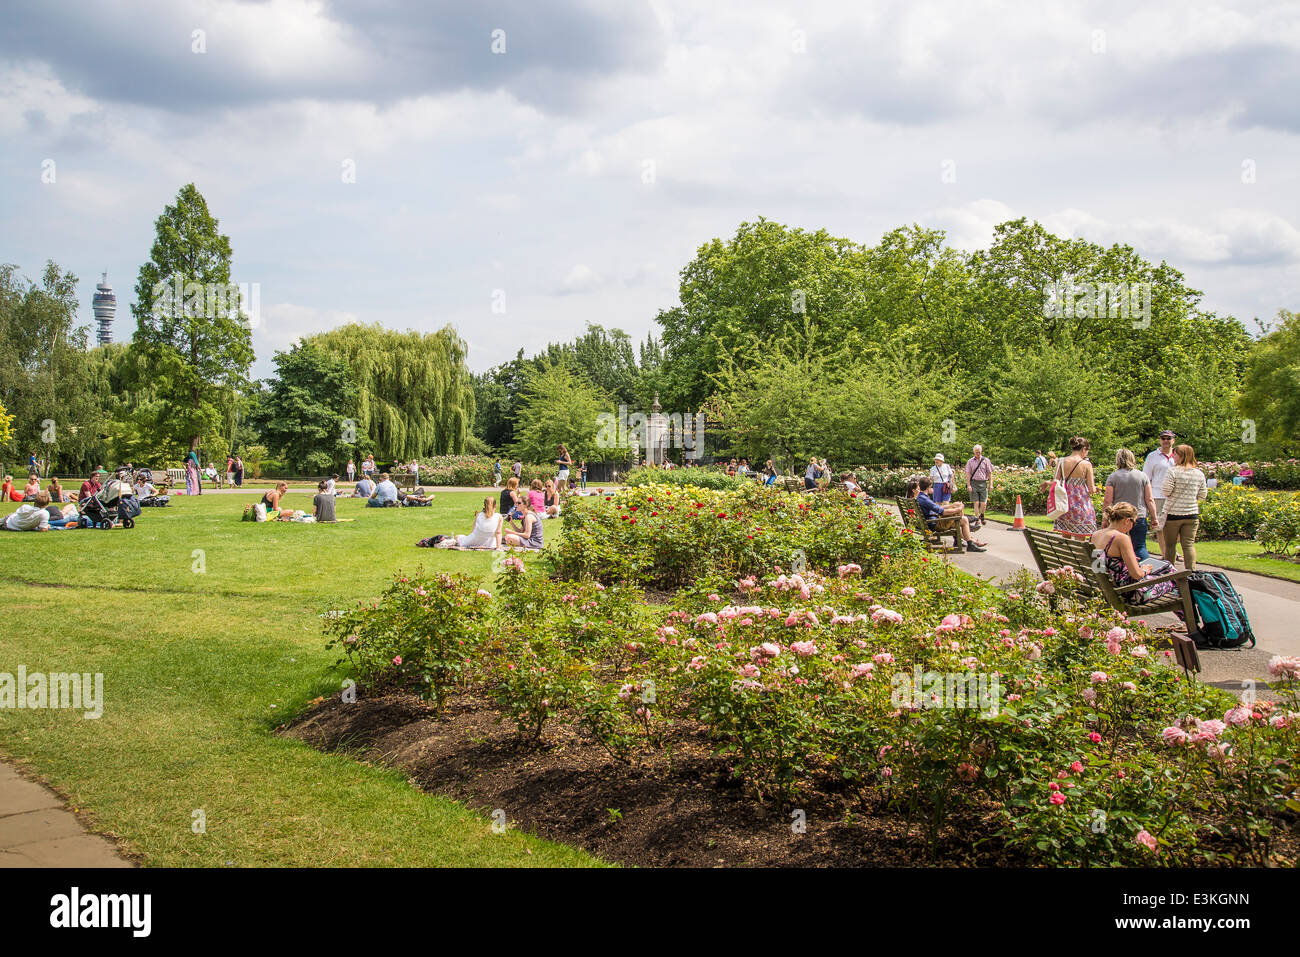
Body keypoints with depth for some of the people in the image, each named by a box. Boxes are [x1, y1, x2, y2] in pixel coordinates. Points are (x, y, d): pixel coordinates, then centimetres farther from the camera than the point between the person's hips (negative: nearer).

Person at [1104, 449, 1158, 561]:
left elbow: (1108, 501, -4)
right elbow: (1149, 500, 3)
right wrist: (1154, 518, 10)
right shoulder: (1143, 476, 4)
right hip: (1140, 517, 1)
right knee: (1140, 547, 1)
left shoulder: (1112, 477, -1)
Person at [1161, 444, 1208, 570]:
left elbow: (1166, 492, -14)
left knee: (1170, 545, 8)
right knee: (1189, 544, 3)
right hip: (1192, 514, 3)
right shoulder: (1199, 474, 4)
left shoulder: (1173, 472, -11)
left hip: (1173, 513, -3)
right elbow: (1202, 496, 8)